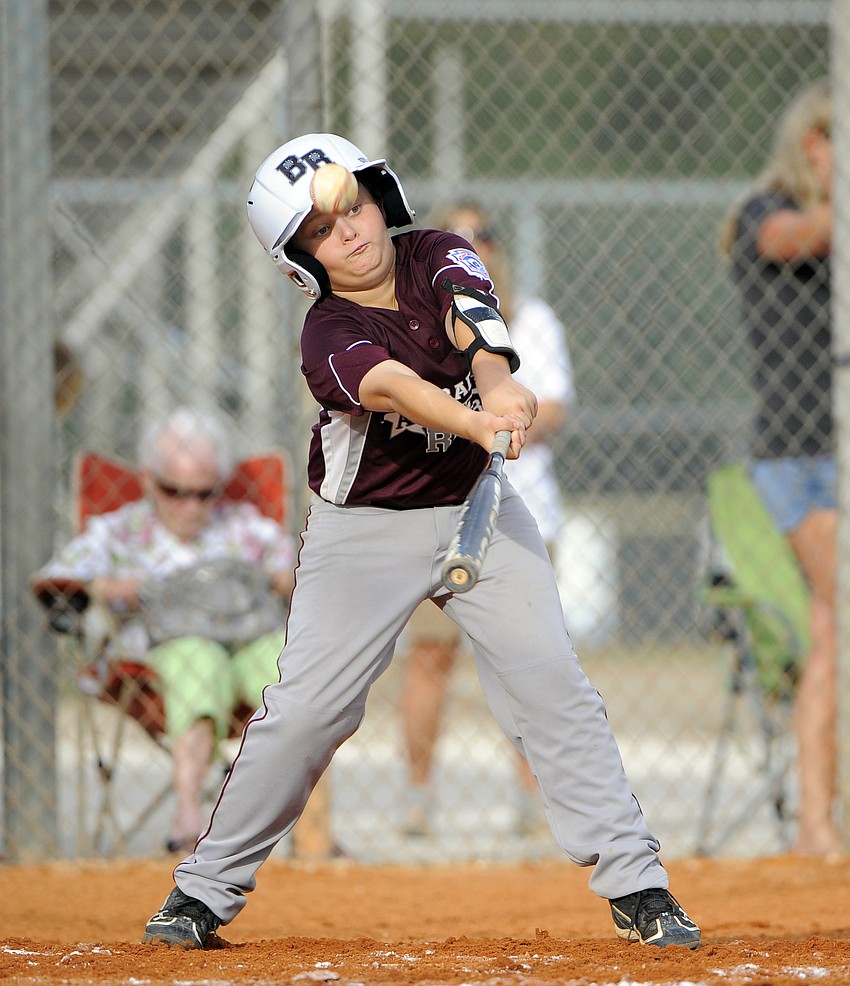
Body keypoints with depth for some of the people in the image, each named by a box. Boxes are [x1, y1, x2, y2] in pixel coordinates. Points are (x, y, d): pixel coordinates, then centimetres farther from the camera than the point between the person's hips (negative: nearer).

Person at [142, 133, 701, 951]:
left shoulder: (440, 258, -7)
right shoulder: (329, 338, -17)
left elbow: (473, 329, -28)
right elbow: (397, 390, -38)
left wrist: (496, 386, -51)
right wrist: (479, 425, -57)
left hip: (477, 512, 3)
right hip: (364, 532, -2)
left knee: (551, 683, -9)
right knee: (305, 708, -8)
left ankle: (635, 885, -7)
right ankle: (206, 888, 6)